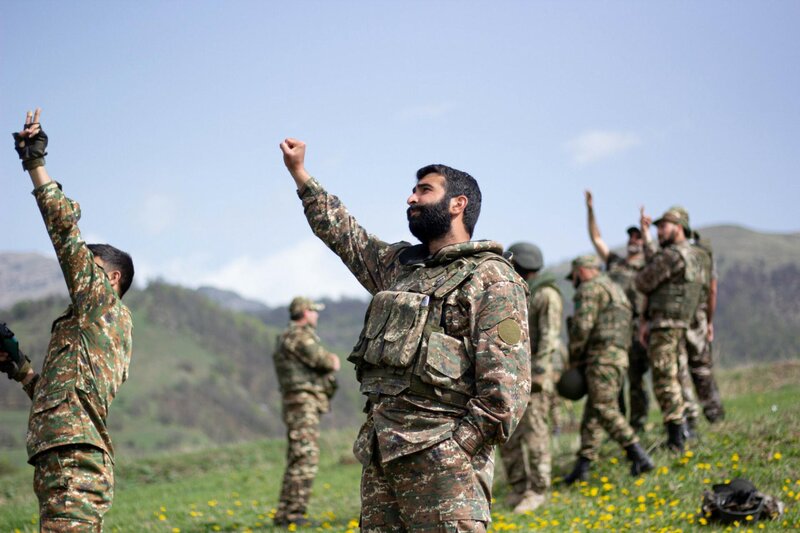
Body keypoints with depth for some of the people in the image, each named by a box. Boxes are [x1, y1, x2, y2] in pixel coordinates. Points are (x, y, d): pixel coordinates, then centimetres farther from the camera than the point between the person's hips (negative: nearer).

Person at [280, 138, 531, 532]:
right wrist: (299, 173, 36)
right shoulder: (399, 265, 19)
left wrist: (454, 452, -17)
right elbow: (344, 234, 34)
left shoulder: (493, 280, -5)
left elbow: (506, 387, -13)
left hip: (441, 458, -8)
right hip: (379, 453, 8)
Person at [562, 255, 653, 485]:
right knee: (592, 414, 10)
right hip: (619, 356, 10)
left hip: (602, 357, -10)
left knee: (605, 410, -13)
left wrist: (574, 357, -2)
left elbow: (582, 325, -15)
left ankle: (640, 457, -19)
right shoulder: (615, 289, 27)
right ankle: (582, 466, 9)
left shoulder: (590, 288, -4)